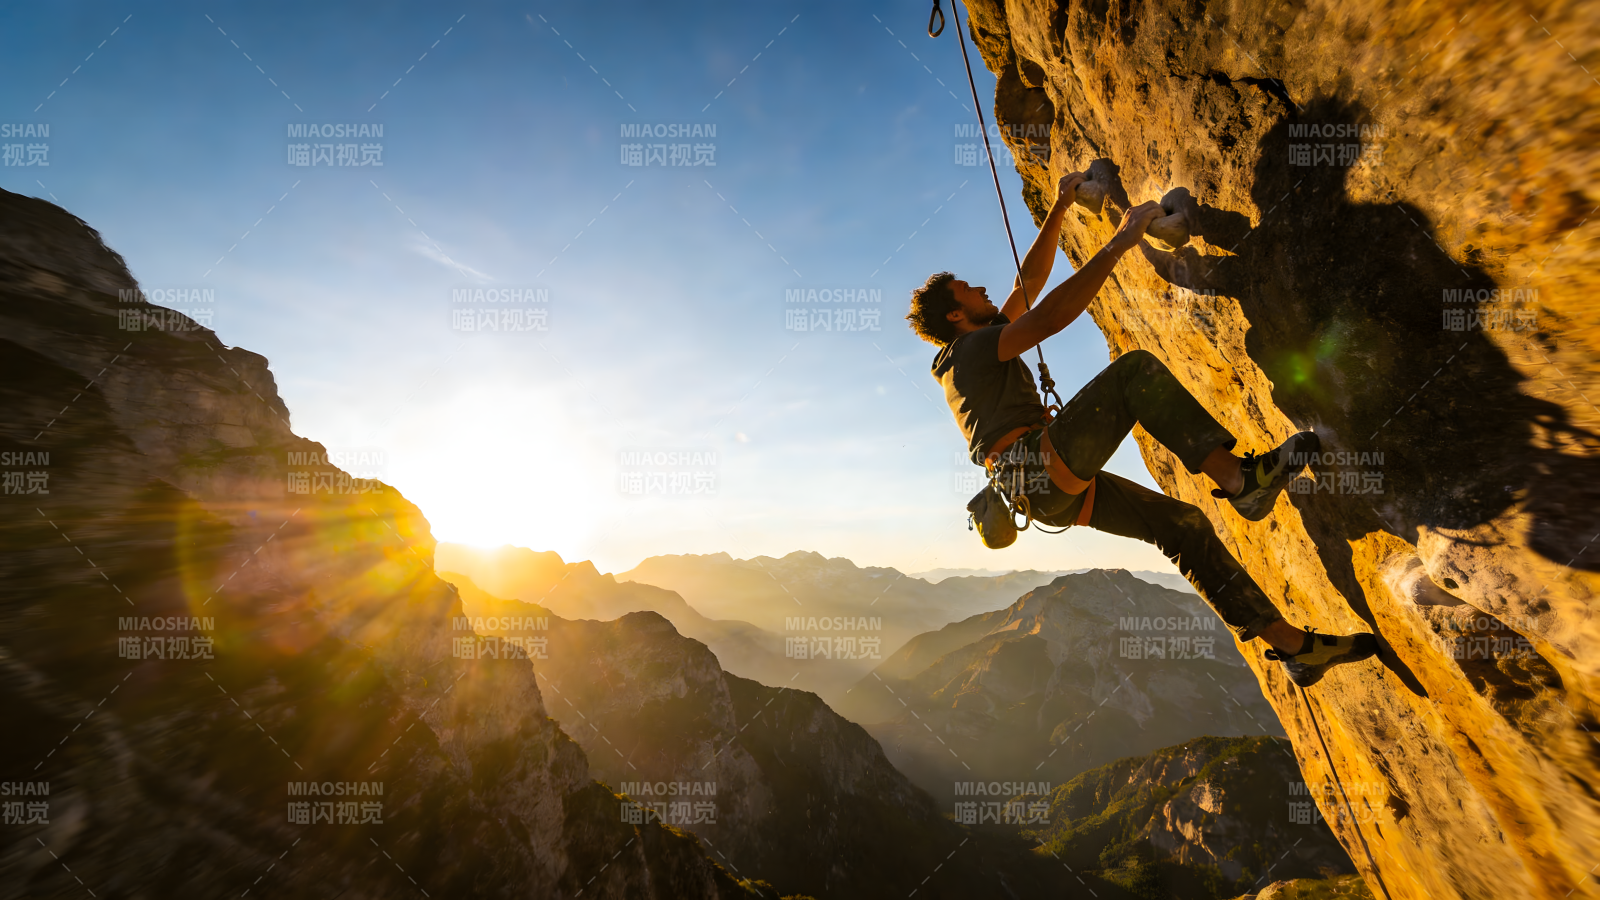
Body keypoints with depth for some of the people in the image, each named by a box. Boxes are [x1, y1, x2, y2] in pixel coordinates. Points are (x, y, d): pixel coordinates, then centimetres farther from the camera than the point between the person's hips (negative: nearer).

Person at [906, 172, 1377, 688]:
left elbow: (1029, 282, 31)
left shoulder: (976, 351, 27)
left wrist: (1059, 208, 30)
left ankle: (1293, 645, 13)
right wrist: (1119, 243, -12)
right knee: (1134, 370, -15)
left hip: (1053, 490, 9)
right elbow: (1051, 316, -17)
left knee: (1182, 526, 7)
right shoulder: (975, 345, -1)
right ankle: (1239, 477, -18)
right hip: (1042, 467, -9)